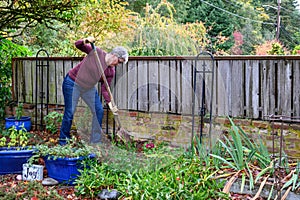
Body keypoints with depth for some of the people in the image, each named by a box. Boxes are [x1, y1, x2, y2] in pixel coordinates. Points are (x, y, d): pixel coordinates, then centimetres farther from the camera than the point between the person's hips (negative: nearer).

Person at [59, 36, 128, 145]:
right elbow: (78, 44, -17)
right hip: (72, 84, -6)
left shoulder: (111, 71, -6)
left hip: (89, 88, 6)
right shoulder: (97, 52, -18)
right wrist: (85, 41, -39)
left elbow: (104, 89, -4)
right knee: (69, 113, -5)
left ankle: (96, 141, 15)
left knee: (99, 111, 2)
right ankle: (63, 142, 9)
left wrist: (110, 104, -16)